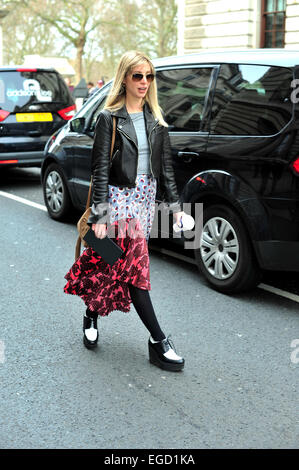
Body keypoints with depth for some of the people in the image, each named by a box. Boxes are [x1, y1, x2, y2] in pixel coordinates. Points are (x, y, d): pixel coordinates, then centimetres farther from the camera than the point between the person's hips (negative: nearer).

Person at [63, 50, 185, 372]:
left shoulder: (156, 120, 10)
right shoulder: (110, 118, -5)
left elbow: (165, 167, 13)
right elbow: (100, 169, -9)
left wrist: (174, 205, 6)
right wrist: (100, 214, -14)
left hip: (147, 197, 6)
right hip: (120, 197, -6)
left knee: (118, 267, 11)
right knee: (135, 266, -9)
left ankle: (92, 316, 33)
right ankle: (158, 342, -5)